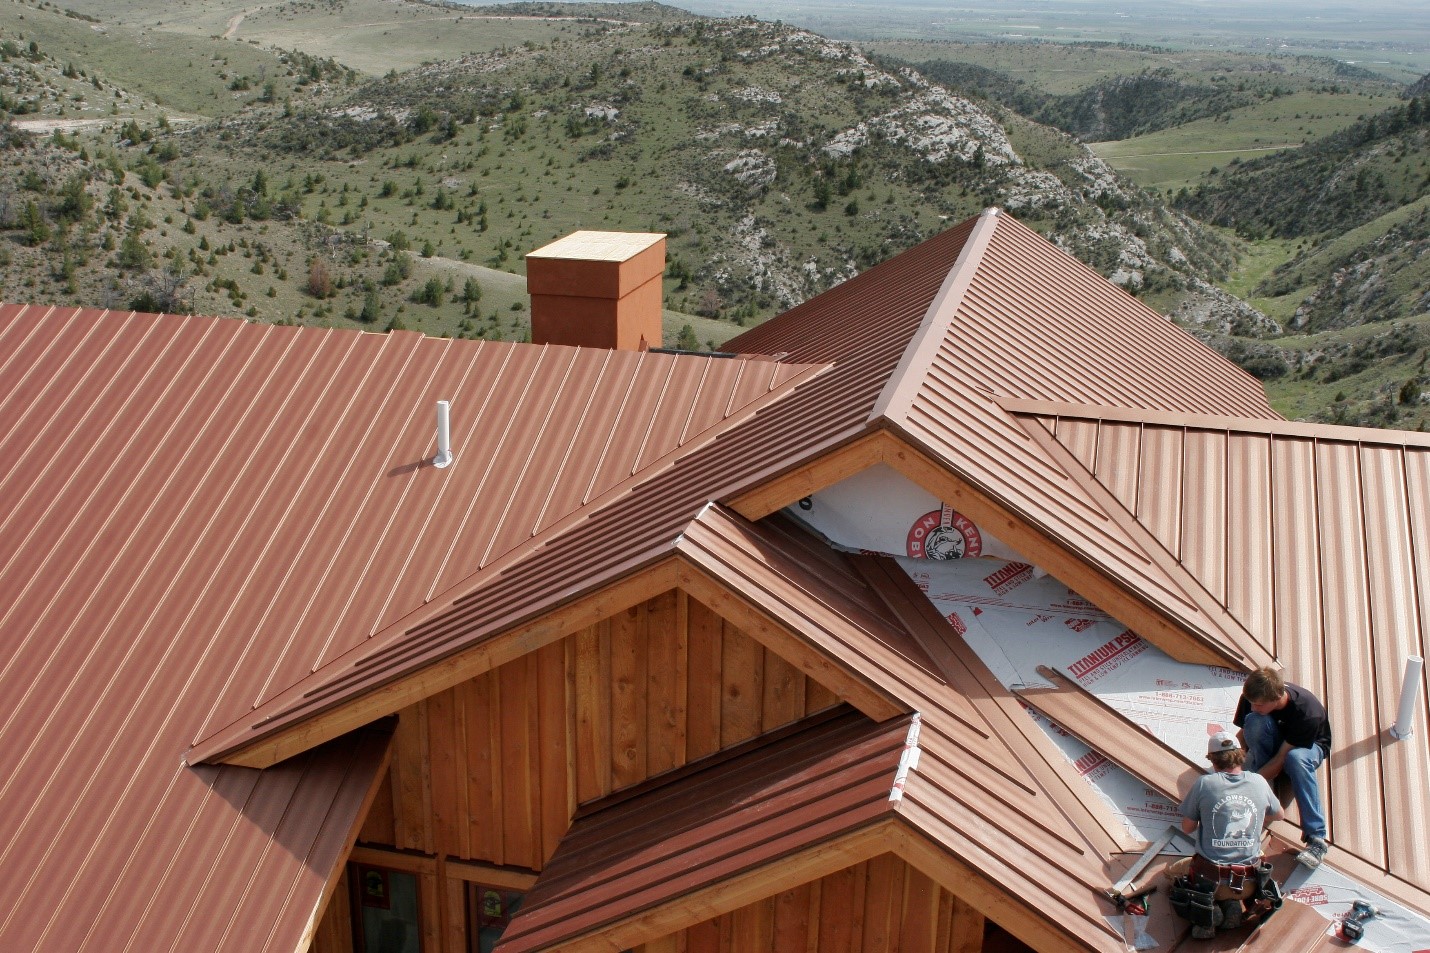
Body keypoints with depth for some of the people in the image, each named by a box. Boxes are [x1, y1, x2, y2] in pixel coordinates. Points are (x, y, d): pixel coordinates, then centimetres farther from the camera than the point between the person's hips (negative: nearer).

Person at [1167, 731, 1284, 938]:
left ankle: (1205, 911, 0)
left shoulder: (1204, 783, -9)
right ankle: (1233, 905, 5)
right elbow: (1278, 814, 21)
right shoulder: (1259, 782, 0)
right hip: (1249, 884, 3)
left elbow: (1187, 828, 0)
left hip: (1211, 879, -3)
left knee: (1174, 871, 30)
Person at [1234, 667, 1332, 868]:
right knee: (1254, 721, -33)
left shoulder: (1308, 712, -36)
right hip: (1273, 743, 3)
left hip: (1309, 745, -3)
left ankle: (1316, 837, -37)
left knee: (1296, 759, -42)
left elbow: (1281, 758, -32)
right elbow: (1242, 734, -12)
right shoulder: (1253, 697, -25)